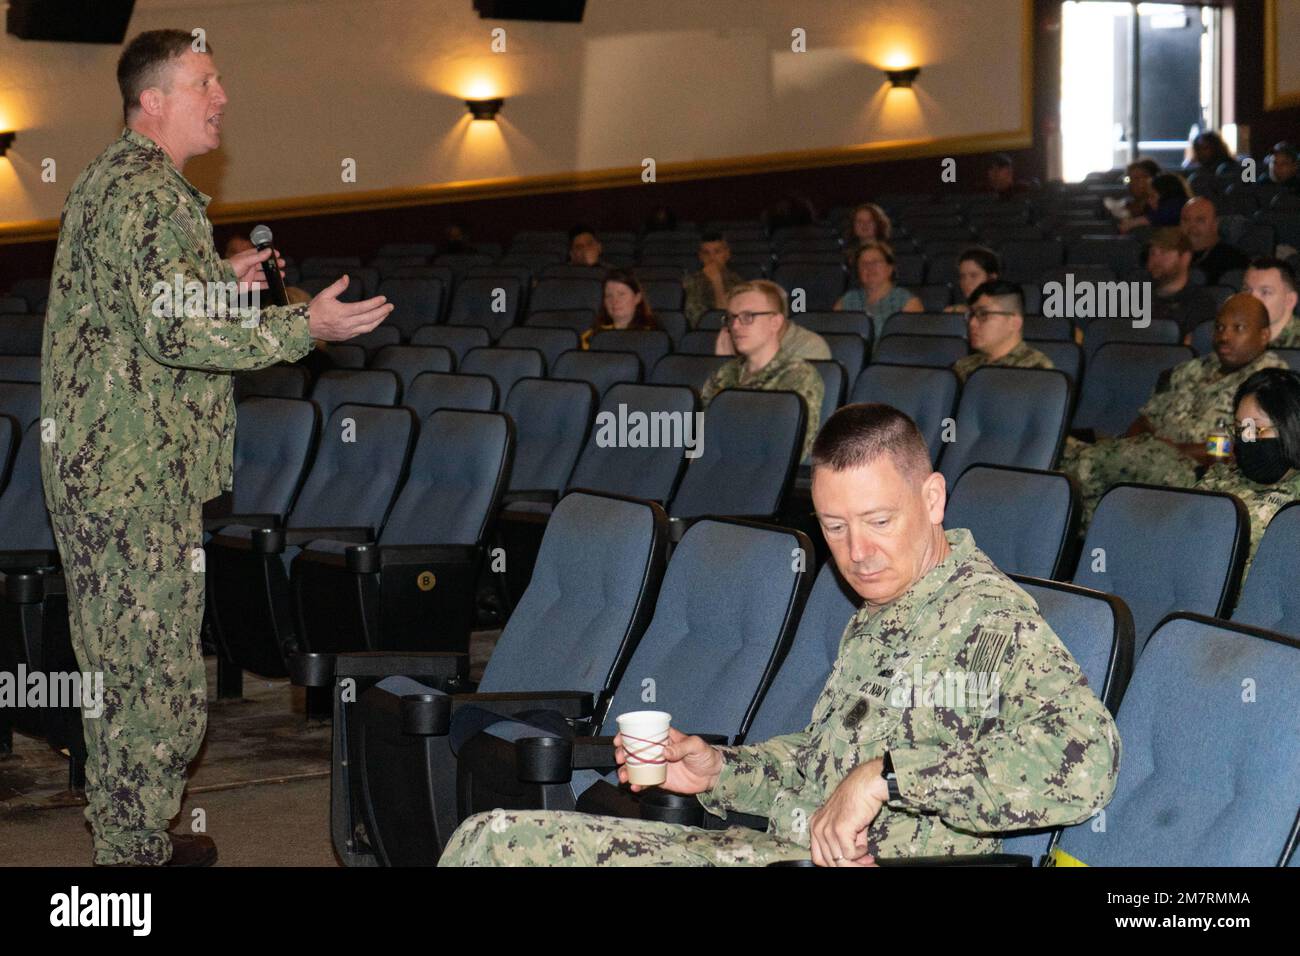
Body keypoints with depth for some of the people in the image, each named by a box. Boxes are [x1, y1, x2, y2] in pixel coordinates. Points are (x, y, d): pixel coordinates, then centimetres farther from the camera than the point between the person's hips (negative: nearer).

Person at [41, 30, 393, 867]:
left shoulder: (110, 178, 17)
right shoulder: (152, 194, -17)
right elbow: (172, 332, -24)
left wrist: (218, 278, 23)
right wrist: (303, 327, -23)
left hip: (94, 461, 11)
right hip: (139, 474, -11)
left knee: (124, 665, 18)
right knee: (156, 679, -4)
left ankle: (127, 837, 28)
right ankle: (135, 851, 3)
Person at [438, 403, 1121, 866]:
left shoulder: (993, 617, -14)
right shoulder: (875, 616, 17)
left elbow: (1085, 761, -31)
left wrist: (886, 774, -29)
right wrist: (719, 772, 11)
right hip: (770, 846, 9)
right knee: (490, 841, 4)